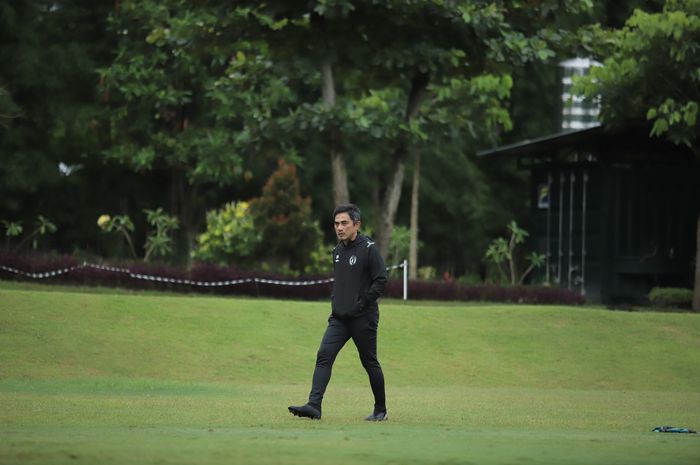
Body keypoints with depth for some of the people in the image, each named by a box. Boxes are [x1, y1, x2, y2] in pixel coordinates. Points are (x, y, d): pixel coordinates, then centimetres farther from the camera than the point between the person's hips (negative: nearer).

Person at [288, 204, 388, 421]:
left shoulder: (368, 248, -10)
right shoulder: (338, 250, 13)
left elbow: (381, 280, -14)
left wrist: (362, 304, -17)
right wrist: (335, 301, 11)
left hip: (363, 319, -6)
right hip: (339, 318, 6)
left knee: (370, 362, 4)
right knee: (323, 356, -10)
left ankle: (381, 410, 18)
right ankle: (314, 405, -18)